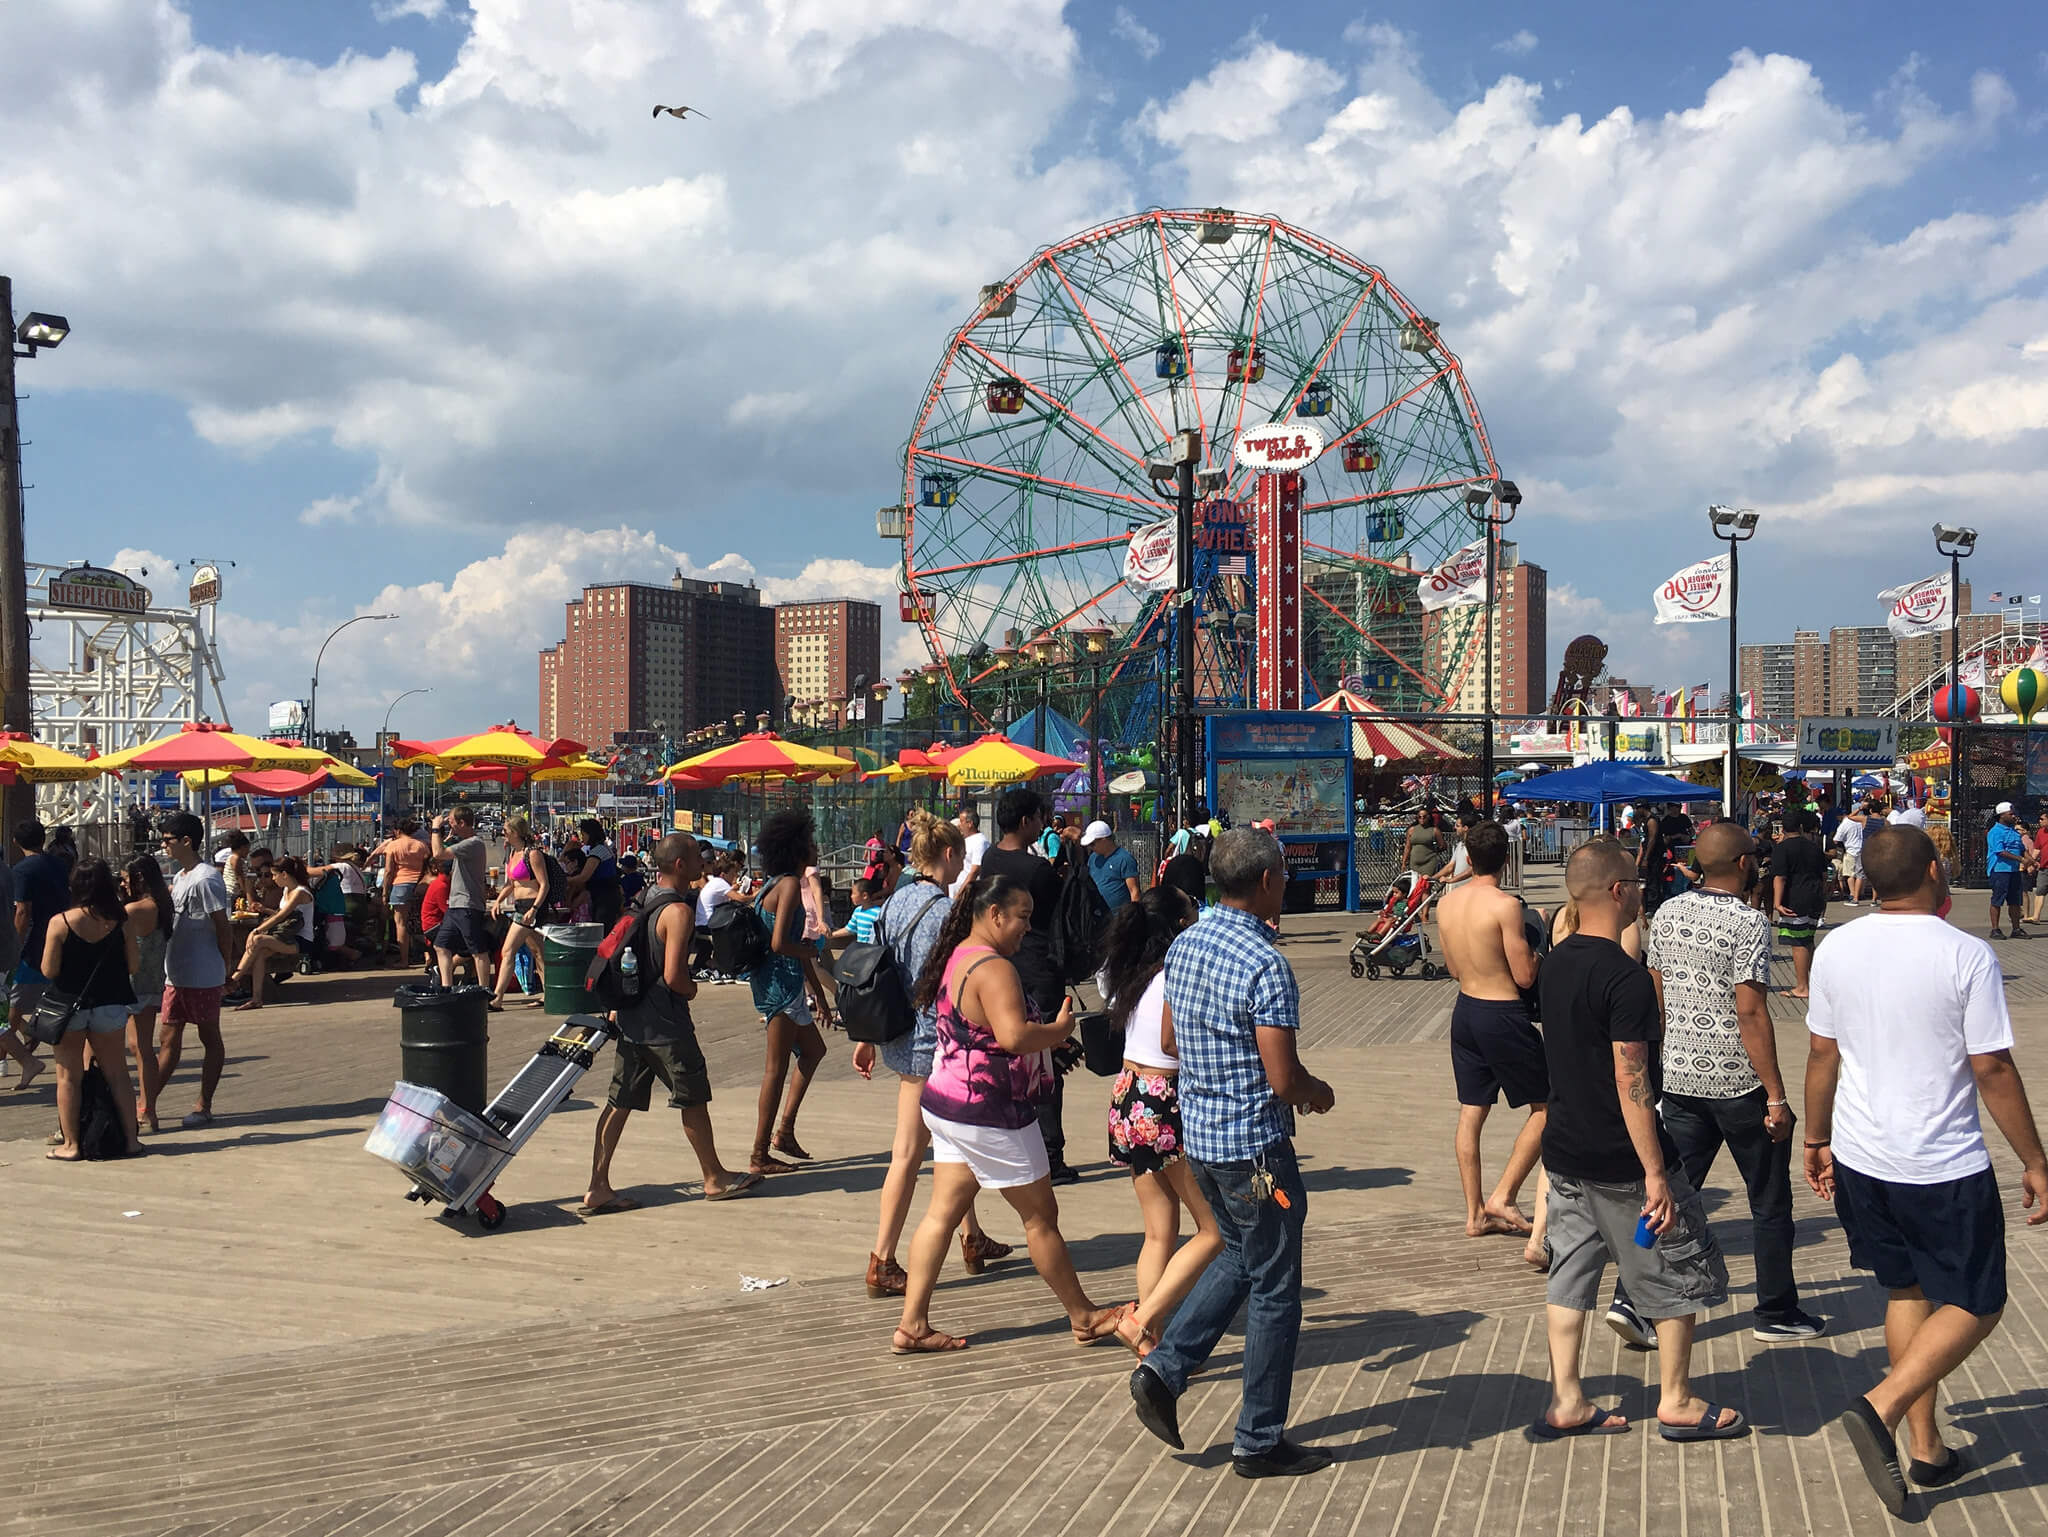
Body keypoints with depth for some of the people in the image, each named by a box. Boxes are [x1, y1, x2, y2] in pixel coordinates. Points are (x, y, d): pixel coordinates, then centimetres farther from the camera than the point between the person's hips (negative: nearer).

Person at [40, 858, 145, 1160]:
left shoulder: (60, 923, -12)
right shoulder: (119, 922, -6)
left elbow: (48, 971, -11)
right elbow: (134, 966, -2)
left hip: (69, 1007, -2)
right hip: (111, 1007, 2)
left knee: (68, 1077, 9)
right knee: (117, 1074, 12)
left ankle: (71, 1144, 10)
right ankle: (130, 1138, 13)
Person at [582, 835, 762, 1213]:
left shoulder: (646, 900, 11)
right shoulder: (679, 911, -18)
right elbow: (673, 976, -23)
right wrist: (692, 989, -3)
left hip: (630, 1016, 8)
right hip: (663, 1022, -8)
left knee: (620, 1101, 8)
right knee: (694, 1097, 7)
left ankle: (598, 1188, 8)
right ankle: (715, 1179, 20)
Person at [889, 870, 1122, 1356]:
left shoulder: (957, 959, 10)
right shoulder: (992, 968, -21)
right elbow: (1014, 1036, -33)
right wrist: (1060, 1029, -15)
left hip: (945, 1103, 10)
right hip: (989, 1115, -10)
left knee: (941, 1214, 10)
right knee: (1041, 1216, 5)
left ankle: (912, 1325, 12)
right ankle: (1084, 1317, 19)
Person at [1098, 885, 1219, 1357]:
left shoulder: (1127, 973, 7)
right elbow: (1172, 1043, -22)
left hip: (1129, 1099, 8)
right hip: (1169, 1103, -8)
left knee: (1159, 1233, 15)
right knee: (1214, 1230, 3)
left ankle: (1151, 1344, 17)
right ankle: (1143, 1321, -3)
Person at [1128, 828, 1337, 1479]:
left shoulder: (1183, 946, 4)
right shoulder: (1265, 964, -21)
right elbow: (1284, 1078, -23)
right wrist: (1320, 1093, -2)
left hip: (1198, 1131, 8)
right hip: (1254, 1142, -8)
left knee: (1239, 1256, 25)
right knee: (1273, 1291, 6)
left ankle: (1163, 1369, 16)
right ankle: (1260, 1441, 16)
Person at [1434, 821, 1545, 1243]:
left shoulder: (1446, 903, 3)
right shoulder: (1505, 905, -18)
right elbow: (1525, 977, -15)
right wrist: (1534, 936, 1)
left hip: (1465, 1009, 7)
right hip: (1504, 1015, -7)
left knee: (1471, 1113, 12)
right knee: (1546, 1107, 9)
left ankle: (1475, 1213, 18)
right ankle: (1503, 1197, 4)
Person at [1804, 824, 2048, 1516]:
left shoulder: (1836, 950, -2)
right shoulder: (1967, 956, -16)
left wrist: (1818, 1139, 18)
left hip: (1861, 1159, 5)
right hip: (1944, 1170, -5)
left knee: (1907, 1290, 20)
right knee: (1975, 1305, 10)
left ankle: (1926, 1448, 25)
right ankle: (1881, 1409, -9)